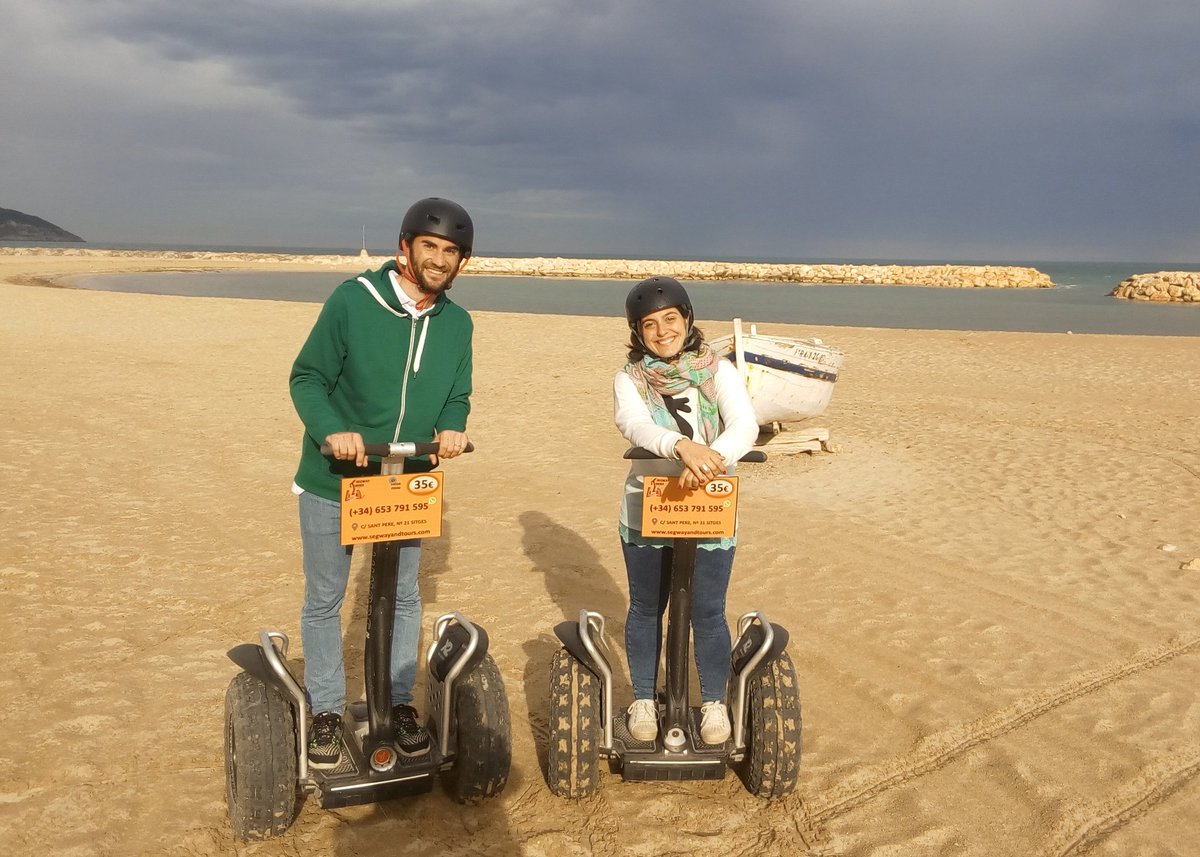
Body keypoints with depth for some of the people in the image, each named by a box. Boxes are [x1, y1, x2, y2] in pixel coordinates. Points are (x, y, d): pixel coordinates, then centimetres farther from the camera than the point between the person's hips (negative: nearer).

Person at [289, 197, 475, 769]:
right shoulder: (352, 301, -15)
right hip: (332, 482, -3)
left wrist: (452, 428, -15)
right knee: (323, 601, 9)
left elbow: (457, 396, 8)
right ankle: (327, 711, 26)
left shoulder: (457, 324, -1)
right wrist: (331, 430, -28)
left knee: (404, 599, 14)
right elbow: (307, 378, -11)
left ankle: (400, 703, 31)